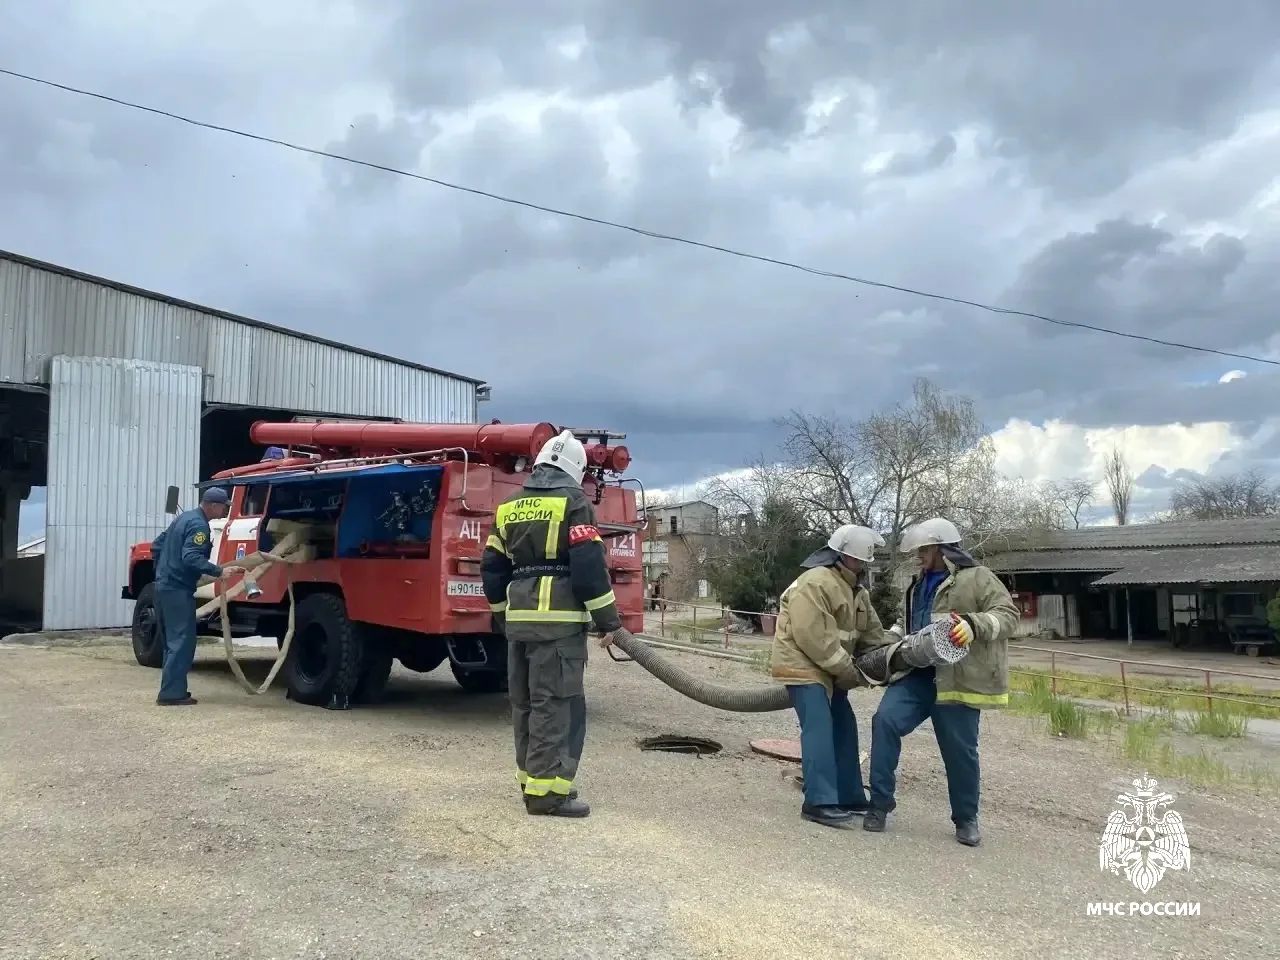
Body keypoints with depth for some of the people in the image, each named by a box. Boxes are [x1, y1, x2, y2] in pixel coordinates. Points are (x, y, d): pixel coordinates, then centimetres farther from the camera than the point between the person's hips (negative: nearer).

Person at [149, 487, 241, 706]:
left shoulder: (184, 517, 15)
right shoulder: (199, 525, -16)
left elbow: (157, 545, 22)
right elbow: (190, 558, -29)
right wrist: (219, 571, -32)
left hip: (164, 586, 10)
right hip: (178, 590, -10)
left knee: (173, 640, 15)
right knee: (182, 642, -7)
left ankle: (171, 689, 19)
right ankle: (171, 694, -8)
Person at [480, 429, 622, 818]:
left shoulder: (509, 507, 15)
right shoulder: (573, 503, -5)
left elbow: (492, 569, 16)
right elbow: (589, 567, -13)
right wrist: (608, 620, -8)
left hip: (519, 620, 7)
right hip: (559, 621, -7)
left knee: (525, 704, 14)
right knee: (556, 704, -5)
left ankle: (531, 779, 23)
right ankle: (547, 790, -5)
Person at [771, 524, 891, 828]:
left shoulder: (857, 590, 11)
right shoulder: (814, 584, -22)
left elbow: (872, 632, 13)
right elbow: (813, 638, -27)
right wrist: (847, 670, -20)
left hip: (829, 670, 10)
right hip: (803, 667, -10)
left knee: (843, 730, 11)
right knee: (819, 731, -16)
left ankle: (849, 797, 21)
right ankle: (819, 802, -14)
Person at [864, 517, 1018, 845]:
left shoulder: (978, 578, -3)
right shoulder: (919, 584, 20)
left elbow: (1007, 614, -11)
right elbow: (904, 622, 31)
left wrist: (973, 624, -29)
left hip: (959, 679, -6)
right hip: (918, 673, 6)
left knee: (959, 750, 3)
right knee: (885, 720, -14)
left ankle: (966, 818, 25)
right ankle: (880, 803, -4)